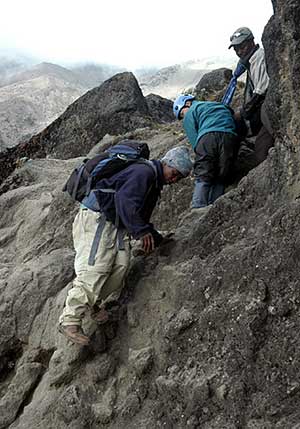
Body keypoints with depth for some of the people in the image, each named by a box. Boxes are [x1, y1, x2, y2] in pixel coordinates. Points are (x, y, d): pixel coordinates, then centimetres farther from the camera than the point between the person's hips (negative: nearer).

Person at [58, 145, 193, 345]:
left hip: (116, 224, 10)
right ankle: (70, 320, -16)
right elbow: (125, 199, -29)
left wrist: (158, 239, 21)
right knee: (94, 269, -18)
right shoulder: (144, 171, -12)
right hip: (96, 218, -10)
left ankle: (99, 307, -1)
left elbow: (141, 217, 29)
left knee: (121, 263, -12)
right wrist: (141, 231, -35)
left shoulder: (154, 183, 22)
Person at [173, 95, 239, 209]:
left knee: (202, 179, -2)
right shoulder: (220, 105, 37)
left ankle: (198, 210, -13)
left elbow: (194, 141, 8)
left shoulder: (190, 113, 19)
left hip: (208, 136, -4)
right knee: (220, 180, 6)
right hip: (230, 136, 4)